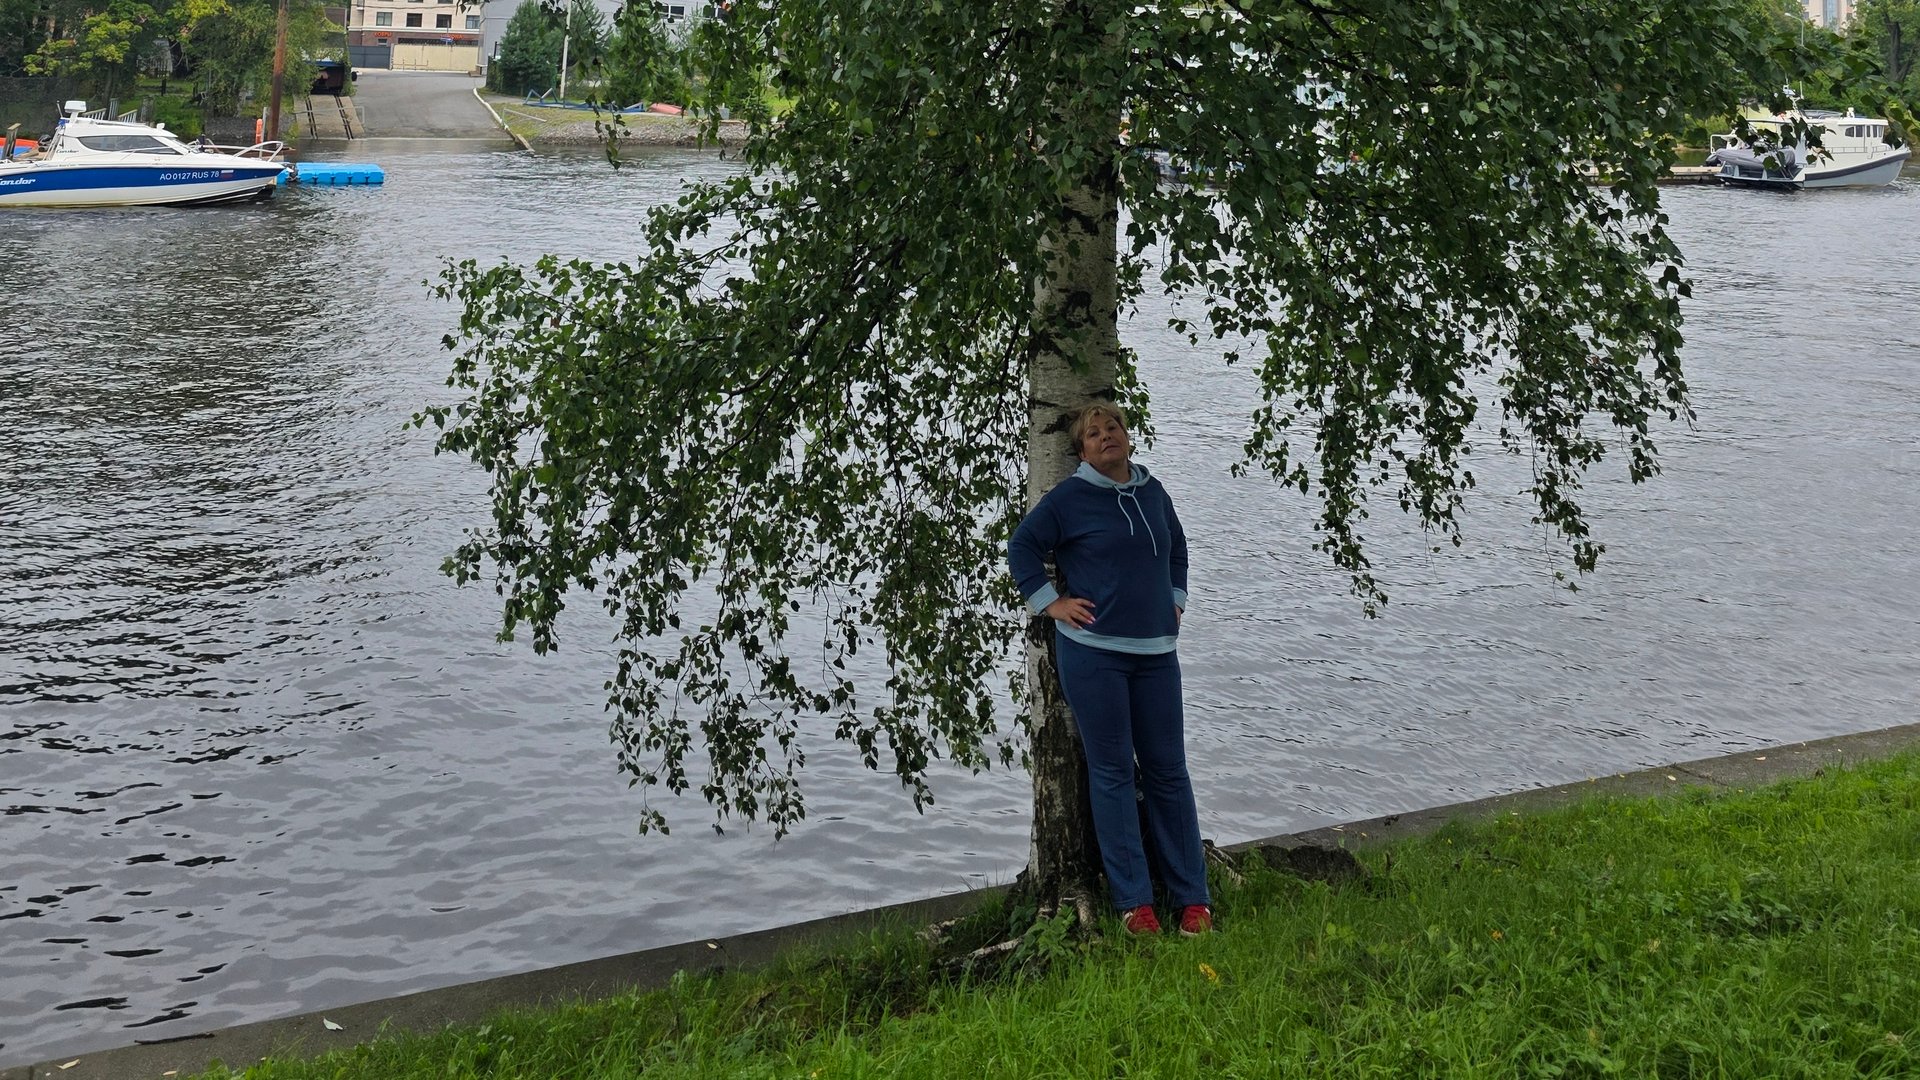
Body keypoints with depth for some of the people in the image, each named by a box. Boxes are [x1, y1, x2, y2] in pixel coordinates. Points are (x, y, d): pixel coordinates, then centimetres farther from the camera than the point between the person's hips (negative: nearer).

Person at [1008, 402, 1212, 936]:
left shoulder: (1152, 491, 11)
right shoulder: (1069, 498, -4)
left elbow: (1176, 546, 29)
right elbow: (1022, 547, 3)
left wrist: (1175, 599, 20)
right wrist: (1050, 602, -3)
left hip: (1155, 652, 4)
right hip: (1092, 654, -4)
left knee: (1168, 770, 5)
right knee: (1112, 772, 0)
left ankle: (1193, 898, 12)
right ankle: (1133, 902, 7)